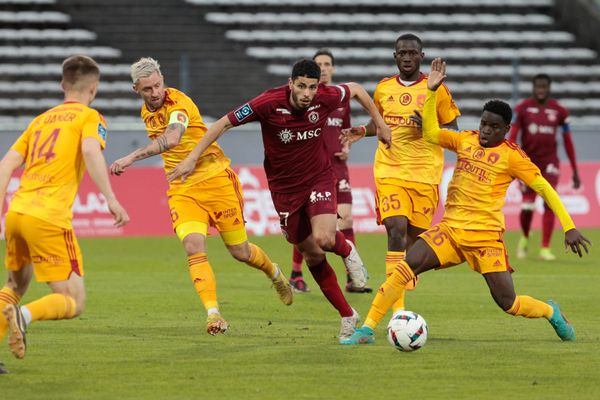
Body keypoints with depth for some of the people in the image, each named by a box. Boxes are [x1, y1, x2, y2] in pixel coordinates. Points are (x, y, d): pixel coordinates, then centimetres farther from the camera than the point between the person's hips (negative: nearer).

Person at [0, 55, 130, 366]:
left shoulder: (41, 119, 24)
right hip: (49, 218, -6)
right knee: (74, 303, -2)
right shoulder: (89, 117, 6)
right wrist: (111, 199, -21)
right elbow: (91, 149, -16)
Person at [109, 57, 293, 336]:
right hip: (181, 190, 5)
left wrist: (132, 157, -45)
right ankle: (213, 313, -24)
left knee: (241, 252, 5)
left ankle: (275, 274, 38)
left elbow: (171, 139, -38)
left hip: (215, 179, -5)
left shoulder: (178, 102, -18)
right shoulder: (146, 112, 7)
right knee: (194, 248, -20)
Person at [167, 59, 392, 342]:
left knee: (323, 238, -25)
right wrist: (192, 158, -19)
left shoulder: (326, 98, -18)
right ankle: (347, 316, 20)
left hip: (319, 178, 0)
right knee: (311, 254, 5)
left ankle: (346, 249, 13)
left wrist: (379, 124, 10)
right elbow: (224, 123, -16)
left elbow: (356, 90, 5)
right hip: (284, 188, 0)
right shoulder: (269, 103, -24)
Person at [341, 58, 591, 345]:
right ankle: (367, 329, -16)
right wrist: (432, 91, 0)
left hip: (486, 235, -4)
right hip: (450, 229, 4)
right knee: (407, 266, -19)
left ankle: (551, 313, 27)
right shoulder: (467, 141, 8)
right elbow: (431, 133, 9)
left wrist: (569, 227, -10)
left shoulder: (512, 156, -5)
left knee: (508, 303, -7)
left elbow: (544, 189, -4)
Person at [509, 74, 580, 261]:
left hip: (550, 163, 1)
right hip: (528, 161, -1)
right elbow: (512, 137, -8)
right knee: (527, 207, -2)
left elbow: (568, 142, 7)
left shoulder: (559, 111, 1)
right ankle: (525, 238, 29)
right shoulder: (522, 108, -3)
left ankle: (545, 249, -8)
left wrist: (575, 171, 7)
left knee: (549, 203, -12)